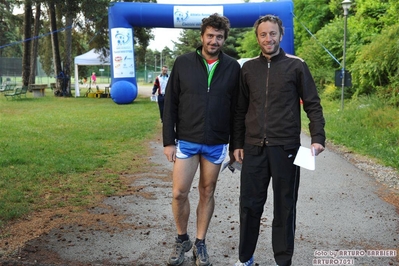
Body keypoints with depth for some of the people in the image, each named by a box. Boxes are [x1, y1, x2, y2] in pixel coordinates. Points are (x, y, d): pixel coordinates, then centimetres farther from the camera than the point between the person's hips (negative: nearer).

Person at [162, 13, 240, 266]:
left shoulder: (233, 67, 0)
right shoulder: (183, 63, -2)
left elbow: (236, 108, 3)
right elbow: (170, 105, -1)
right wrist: (168, 140, -4)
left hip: (216, 144, 1)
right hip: (186, 141, 0)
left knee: (207, 193, 11)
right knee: (179, 193, 1)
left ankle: (200, 243, 26)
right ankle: (182, 239, 25)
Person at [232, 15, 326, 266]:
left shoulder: (296, 66, 0)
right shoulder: (249, 68, 8)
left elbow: (313, 104, 0)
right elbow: (241, 109, 12)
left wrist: (318, 137, -11)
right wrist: (238, 143, 9)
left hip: (285, 148, -2)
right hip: (254, 148, 2)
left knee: (285, 206, 8)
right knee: (250, 205, 8)